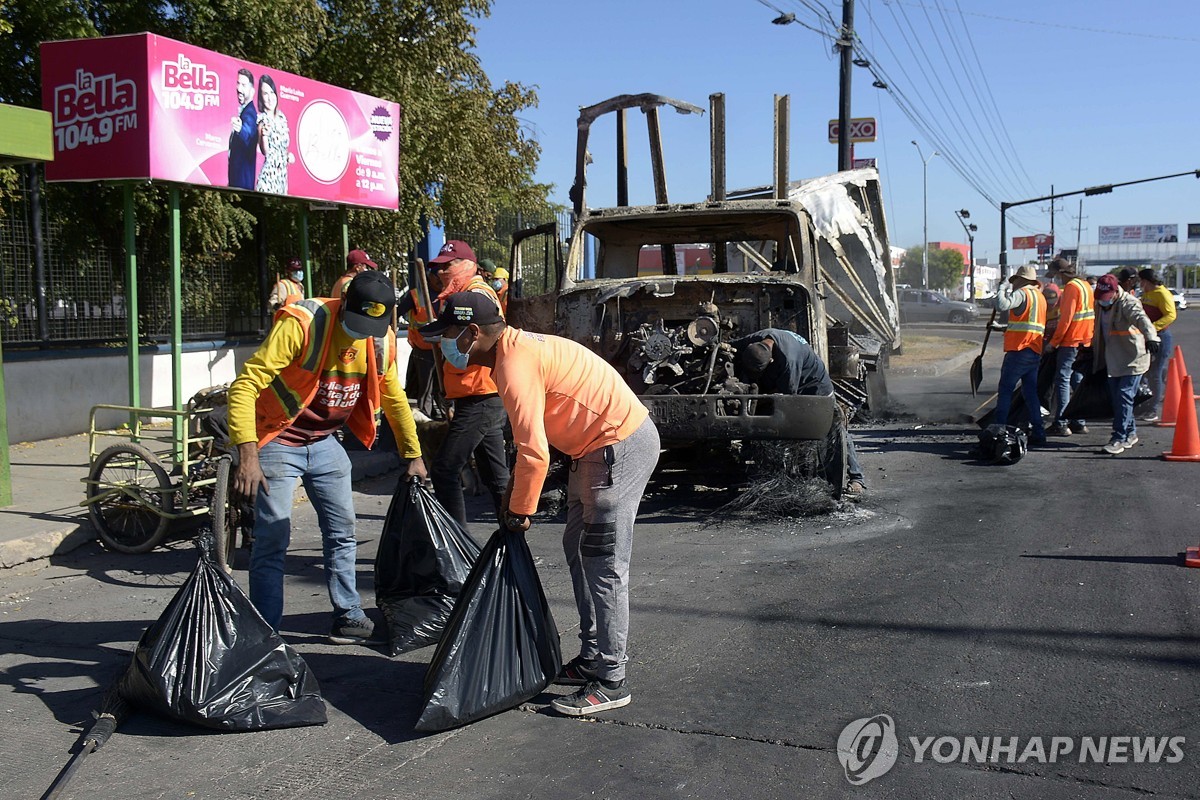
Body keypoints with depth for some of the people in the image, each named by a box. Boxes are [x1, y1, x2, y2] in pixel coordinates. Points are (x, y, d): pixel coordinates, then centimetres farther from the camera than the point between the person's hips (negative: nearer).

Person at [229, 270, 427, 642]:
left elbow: (393, 397, 12)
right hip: (278, 440, -6)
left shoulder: (381, 340, -5)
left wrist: (413, 455, 15)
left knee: (342, 531, 12)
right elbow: (245, 385, -29)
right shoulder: (301, 323, -26)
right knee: (272, 540, -6)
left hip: (324, 442, 6)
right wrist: (248, 455, -36)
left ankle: (349, 616, 26)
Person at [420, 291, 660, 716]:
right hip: (598, 448, 11)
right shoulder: (518, 347, 12)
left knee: (604, 565, -7)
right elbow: (530, 439, 18)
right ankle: (592, 658, 27)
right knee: (579, 550, 17)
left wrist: (519, 511, -9)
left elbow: (534, 452, -22)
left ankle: (610, 683, 1)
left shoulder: (515, 366, -20)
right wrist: (514, 495, 16)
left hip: (621, 447, -11)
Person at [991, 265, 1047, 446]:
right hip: (1035, 352, 8)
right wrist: (1007, 328, 25)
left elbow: (1001, 305, -24)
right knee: (1030, 392, 10)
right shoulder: (1040, 297, 19)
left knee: (1005, 390, -2)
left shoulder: (1022, 294, -8)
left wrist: (1003, 288, -7)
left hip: (1019, 351, -8)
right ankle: (1038, 432, 8)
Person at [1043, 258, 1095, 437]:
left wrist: (1053, 342, -12)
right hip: (1085, 341, 9)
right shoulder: (1085, 285, 14)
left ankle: (1061, 424, -8)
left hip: (1070, 341, -9)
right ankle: (1079, 422, 15)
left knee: (1062, 379, -6)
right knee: (1077, 380, 13)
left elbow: (1066, 318, -18)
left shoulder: (1071, 287, -14)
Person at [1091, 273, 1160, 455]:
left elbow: (1141, 319, -38)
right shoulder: (1101, 305, 8)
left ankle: (1119, 439, -10)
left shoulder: (1128, 303, -17)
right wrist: (1092, 348, 31)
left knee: (1124, 397, -12)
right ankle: (1130, 433, 25)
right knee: (1116, 398, 10)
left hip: (1132, 360, -8)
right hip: (1113, 360, 8)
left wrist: (1150, 337, -55)